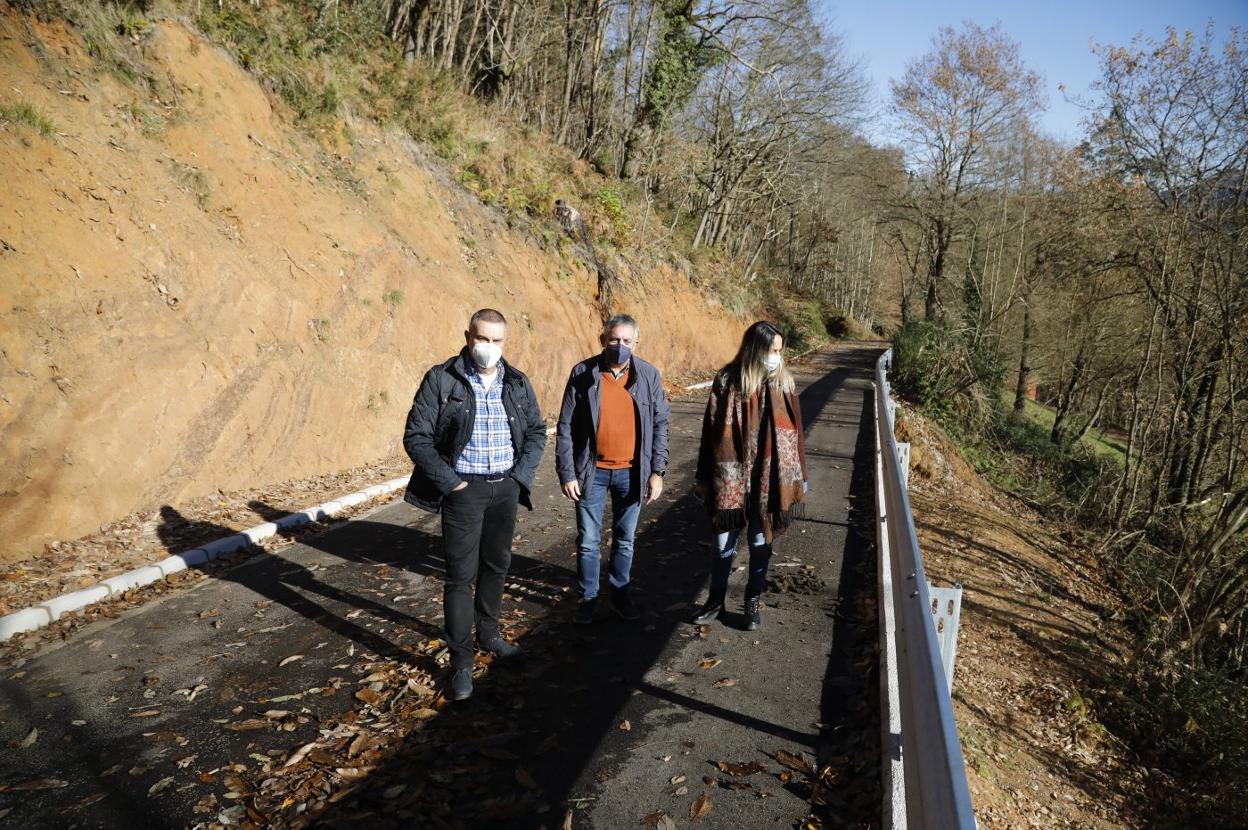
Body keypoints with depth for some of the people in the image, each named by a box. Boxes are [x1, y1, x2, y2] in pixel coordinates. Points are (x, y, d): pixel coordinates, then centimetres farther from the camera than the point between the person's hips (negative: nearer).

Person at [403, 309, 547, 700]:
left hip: (505, 488, 5)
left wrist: (521, 474, 0)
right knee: (460, 575, 0)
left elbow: (537, 431, 12)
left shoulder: (517, 382, 4)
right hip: (463, 489, -4)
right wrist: (450, 481, -13)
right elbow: (416, 437, -9)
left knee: (497, 565, 17)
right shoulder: (441, 380, -8)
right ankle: (461, 661, 11)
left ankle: (488, 633, 37)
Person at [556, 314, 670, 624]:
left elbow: (660, 425, 2)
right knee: (588, 540, 9)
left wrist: (657, 471, -2)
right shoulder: (582, 374, -7)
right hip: (593, 471, -1)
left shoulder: (649, 375, -3)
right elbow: (565, 427, -4)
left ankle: (620, 594, 33)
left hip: (631, 472, 1)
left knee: (625, 539, 15)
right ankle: (588, 597, 27)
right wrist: (567, 474, -7)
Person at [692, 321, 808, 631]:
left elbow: (794, 432, 3)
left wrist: (798, 477, 4)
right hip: (731, 476, -1)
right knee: (723, 541, 10)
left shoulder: (783, 383, -1)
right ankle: (716, 599, 29)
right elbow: (711, 431, -3)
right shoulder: (727, 381, -7)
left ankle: (752, 602, 29)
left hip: (769, 478, 1)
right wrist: (705, 477, -1)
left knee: (760, 542, 13)